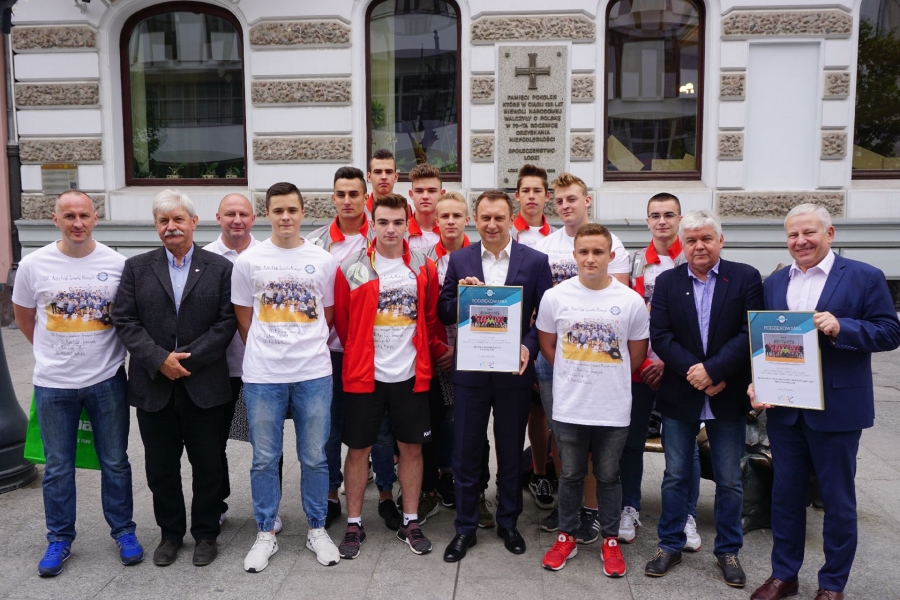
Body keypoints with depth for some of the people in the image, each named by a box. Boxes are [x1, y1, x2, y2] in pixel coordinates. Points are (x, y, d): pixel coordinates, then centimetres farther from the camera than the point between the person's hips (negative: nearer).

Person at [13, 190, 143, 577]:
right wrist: (54, 353, 12)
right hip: (53, 384, 1)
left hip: (107, 380, 0)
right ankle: (59, 539, 27)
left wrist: (101, 352, 3)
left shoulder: (117, 263, -7)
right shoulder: (33, 265, -4)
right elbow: (24, 318, 11)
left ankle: (123, 531, 26)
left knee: (115, 462, 10)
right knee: (58, 467, 12)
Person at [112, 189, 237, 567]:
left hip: (204, 386, -1)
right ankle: (170, 533, 30)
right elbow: (124, 321, -1)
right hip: (153, 386, 2)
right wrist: (159, 359, -13)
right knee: (160, 466, 12)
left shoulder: (220, 268, 1)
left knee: (208, 464, 8)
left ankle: (206, 533, 25)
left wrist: (189, 358, -14)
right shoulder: (136, 268, 7)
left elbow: (227, 322, -6)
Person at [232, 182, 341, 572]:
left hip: (314, 375, 0)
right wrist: (265, 354, 9)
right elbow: (243, 319, 8)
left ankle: (317, 530, 25)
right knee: (264, 459, 8)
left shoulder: (324, 261, 3)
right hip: (262, 377, 0)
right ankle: (265, 534, 24)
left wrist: (310, 351, 9)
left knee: (314, 458, 8)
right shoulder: (248, 261, 1)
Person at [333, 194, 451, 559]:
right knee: (359, 449, 7)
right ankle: (354, 525, 22)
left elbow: (432, 317, 9)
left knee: (412, 447, 9)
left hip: (411, 374, 2)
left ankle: (410, 523, 25)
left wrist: (439, 351, 7)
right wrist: (360, 356, 10)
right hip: (364, 375, -2)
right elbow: (342, 321, 3)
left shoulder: (424, 268, 2)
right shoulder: (352, 269, -5)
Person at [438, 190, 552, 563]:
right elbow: (444, 315, 3)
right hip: (469, 371, 1)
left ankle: (508, 523, 32)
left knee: (511, 452, 14)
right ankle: (465, 528, 24)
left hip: (514, 371, -1)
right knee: (466, 453, 8)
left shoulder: (535, 261, -2)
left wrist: (528, 347, -17)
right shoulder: (459, 260, 3)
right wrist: (460, 296, -17)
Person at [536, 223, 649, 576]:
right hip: (568, 409, 1)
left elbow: (636, 354, 5)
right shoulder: (555, 297, -6)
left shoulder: (631, 301, -7)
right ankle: (567, 536, 32)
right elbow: (547, 346, 7)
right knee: (570, 476, 15)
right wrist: (576, 376, 6)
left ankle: (610, 540, 31)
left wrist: (610, 379, 8)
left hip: (614, 410, 0)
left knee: (608, 477, 14)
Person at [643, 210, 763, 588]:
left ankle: (728, 551, 27)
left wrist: (712, 370, -18)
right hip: (679, 396, 1)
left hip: (727, 397, -1)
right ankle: (670, 545, 26)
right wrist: (692, 371, -16)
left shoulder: (746, 278, -2)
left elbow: (750, 333, -10)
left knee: (729, 481, 11)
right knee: (675, 476, 11)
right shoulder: (667, 282, 3)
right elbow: (659, 335, -5)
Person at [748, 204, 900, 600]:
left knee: (838, 498, 9)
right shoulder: (774, 283, 9)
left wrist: (841, 327, -24)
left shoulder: (864, 277, -4)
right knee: (785, 493, 14)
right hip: (782, 407, 4)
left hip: (836, 409, -4)